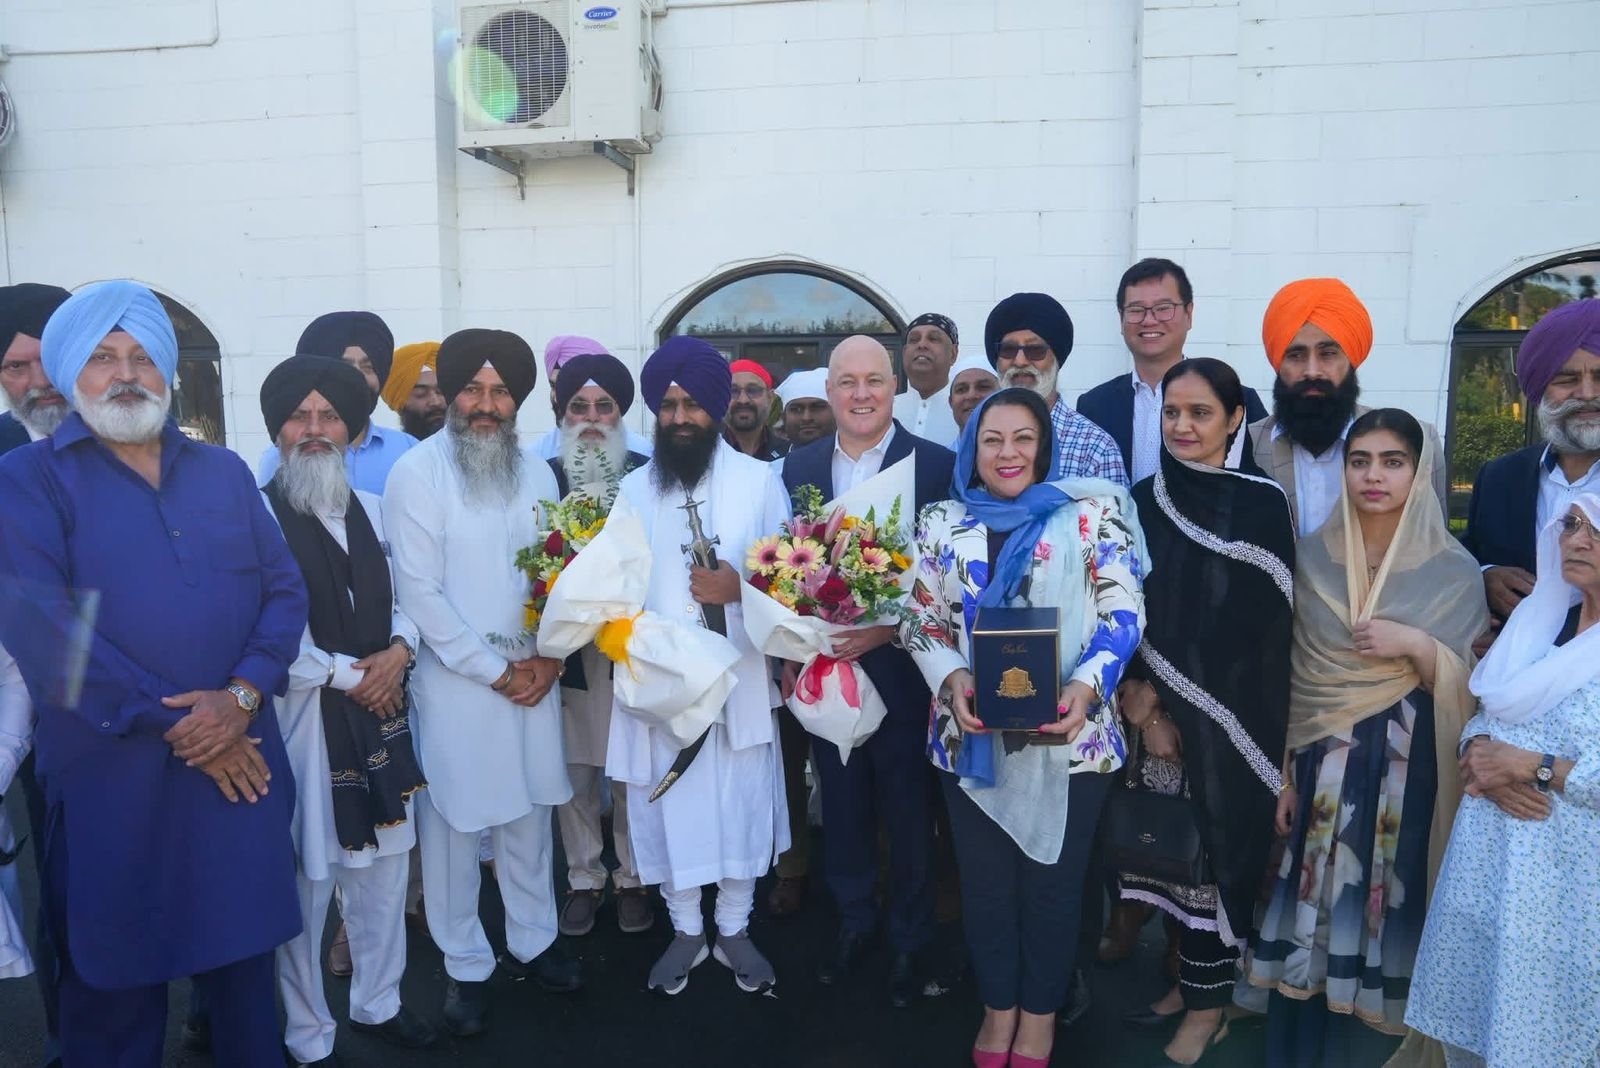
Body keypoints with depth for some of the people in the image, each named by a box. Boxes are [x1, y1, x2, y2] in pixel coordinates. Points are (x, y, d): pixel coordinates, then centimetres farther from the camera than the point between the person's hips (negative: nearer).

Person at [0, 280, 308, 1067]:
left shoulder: (224, 473, 11)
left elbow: (283, 589, 5)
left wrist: (242, 696, -12)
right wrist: (172, 724, -15)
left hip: (240, 761, 3)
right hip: (110, 777, -3)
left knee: (243, 956, 16)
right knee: (114, 977, 12)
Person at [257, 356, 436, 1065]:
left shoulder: (372, 510, 10)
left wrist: (398, 650, -7)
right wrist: (347, 675, -10)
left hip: (378, 708, 6)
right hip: (302, 713, -6)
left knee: (383, 863, 15)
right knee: (305, 879, 3)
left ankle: (377, 1002, 35)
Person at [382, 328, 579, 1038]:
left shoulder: (536, 474, 7)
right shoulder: (417, 472, -9)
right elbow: (418, 591, -13)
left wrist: (549, 660, -5)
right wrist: (494, 671, -12)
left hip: (533, 676, 4)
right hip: (455, 681, -4)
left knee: (529, 818, 15)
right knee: (454, 827, 6)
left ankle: (532, 942, 32)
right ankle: (466, 967, 23)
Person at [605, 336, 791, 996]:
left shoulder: (760, 480, 1)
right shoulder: (634, 489, 8)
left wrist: (741, 587, -19)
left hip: (738, 680, -1)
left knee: (741, 805, 9)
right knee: (669, 810, 10)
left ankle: (733, 929, 30)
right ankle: (686, 930, 31)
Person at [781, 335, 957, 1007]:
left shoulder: (936, 466, -9)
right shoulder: (799, 467, 3)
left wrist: (892, 629, -21)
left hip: (901, 669, -3)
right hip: (822, 668, 3)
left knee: (908, 813, 12)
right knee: (841, 806, 19)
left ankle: (909, 941, 33)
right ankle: (853, 921, 40)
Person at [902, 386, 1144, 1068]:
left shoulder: (1090, 514, -3)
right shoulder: (942, 525, 5)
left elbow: (1124, 613, -5)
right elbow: (921, 623, 5)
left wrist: (1087, 685, -20)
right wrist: (952, 679, -13)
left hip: (1070, 738, -2)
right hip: (972, 737, 2)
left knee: (1053, 880, 12)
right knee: (984, 879, 14)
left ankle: (1040, 1012, 34)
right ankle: (998, 1006, 36)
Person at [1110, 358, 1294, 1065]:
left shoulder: (1264, 507, -7)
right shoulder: (1144, 500, 4)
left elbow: (1261, 629, -8)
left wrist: (1167, 700, -10)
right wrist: (1142, 702, -7)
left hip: (1230, 720, -3)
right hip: (1157, 712, 3)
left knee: (1217, 847, 5)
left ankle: (1209, 1002, 23)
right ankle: (1190, 977, 30)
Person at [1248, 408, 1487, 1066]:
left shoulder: (1454, 570, -1)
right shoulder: (1310, 557, 3)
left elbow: (1468, 687, 1)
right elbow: (1283, 674, 4)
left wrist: (1416, 646, -16)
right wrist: (1282, 773, 2)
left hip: (1406, 769, -1)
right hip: (1321, 766, 1)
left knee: (1386, 914, 4)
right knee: (1313, 919, 6)